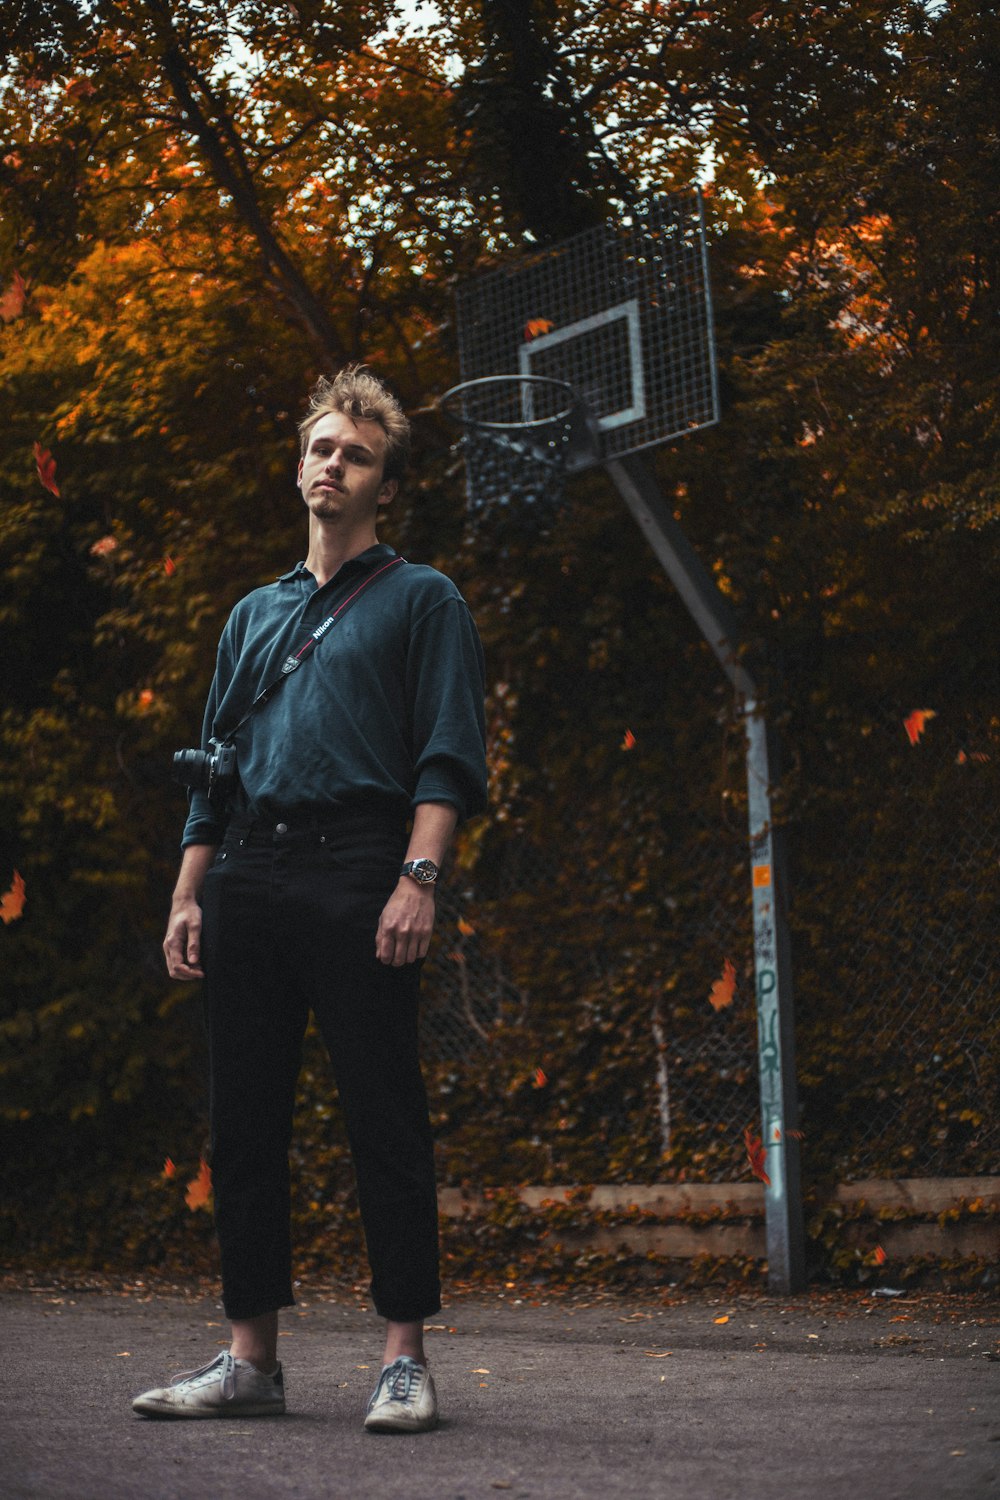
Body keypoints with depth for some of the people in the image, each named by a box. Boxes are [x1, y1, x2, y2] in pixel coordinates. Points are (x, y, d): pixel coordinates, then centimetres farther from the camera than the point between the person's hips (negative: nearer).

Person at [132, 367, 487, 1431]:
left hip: (356, 873, -5)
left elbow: (448, 756, -2)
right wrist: (189, 894, 14)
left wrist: (417, 880, -15)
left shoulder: (420, 600, 8)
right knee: (244, 1123, 4)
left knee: (385, 1121, -6)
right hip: (247, 879, 5)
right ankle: (251, 1360, 10)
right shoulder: (254, 615, 24)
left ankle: (403, 1361, -2)